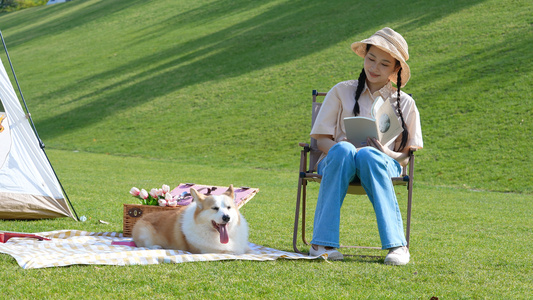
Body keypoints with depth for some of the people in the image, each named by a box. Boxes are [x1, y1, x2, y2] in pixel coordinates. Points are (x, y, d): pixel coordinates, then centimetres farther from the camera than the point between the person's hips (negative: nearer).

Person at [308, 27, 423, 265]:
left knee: (368, 156, -38)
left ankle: (396, 245, -44)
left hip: (384, 165, 0)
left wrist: (388, 153, -13)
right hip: (337, 162, 0)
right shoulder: (342, 92, 13)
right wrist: (341, 148, -15)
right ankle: (322, 242, -42)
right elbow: (322, 140, 7)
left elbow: (406, 156, 11)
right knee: (343, 150, -38)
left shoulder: (404, 103, 14)